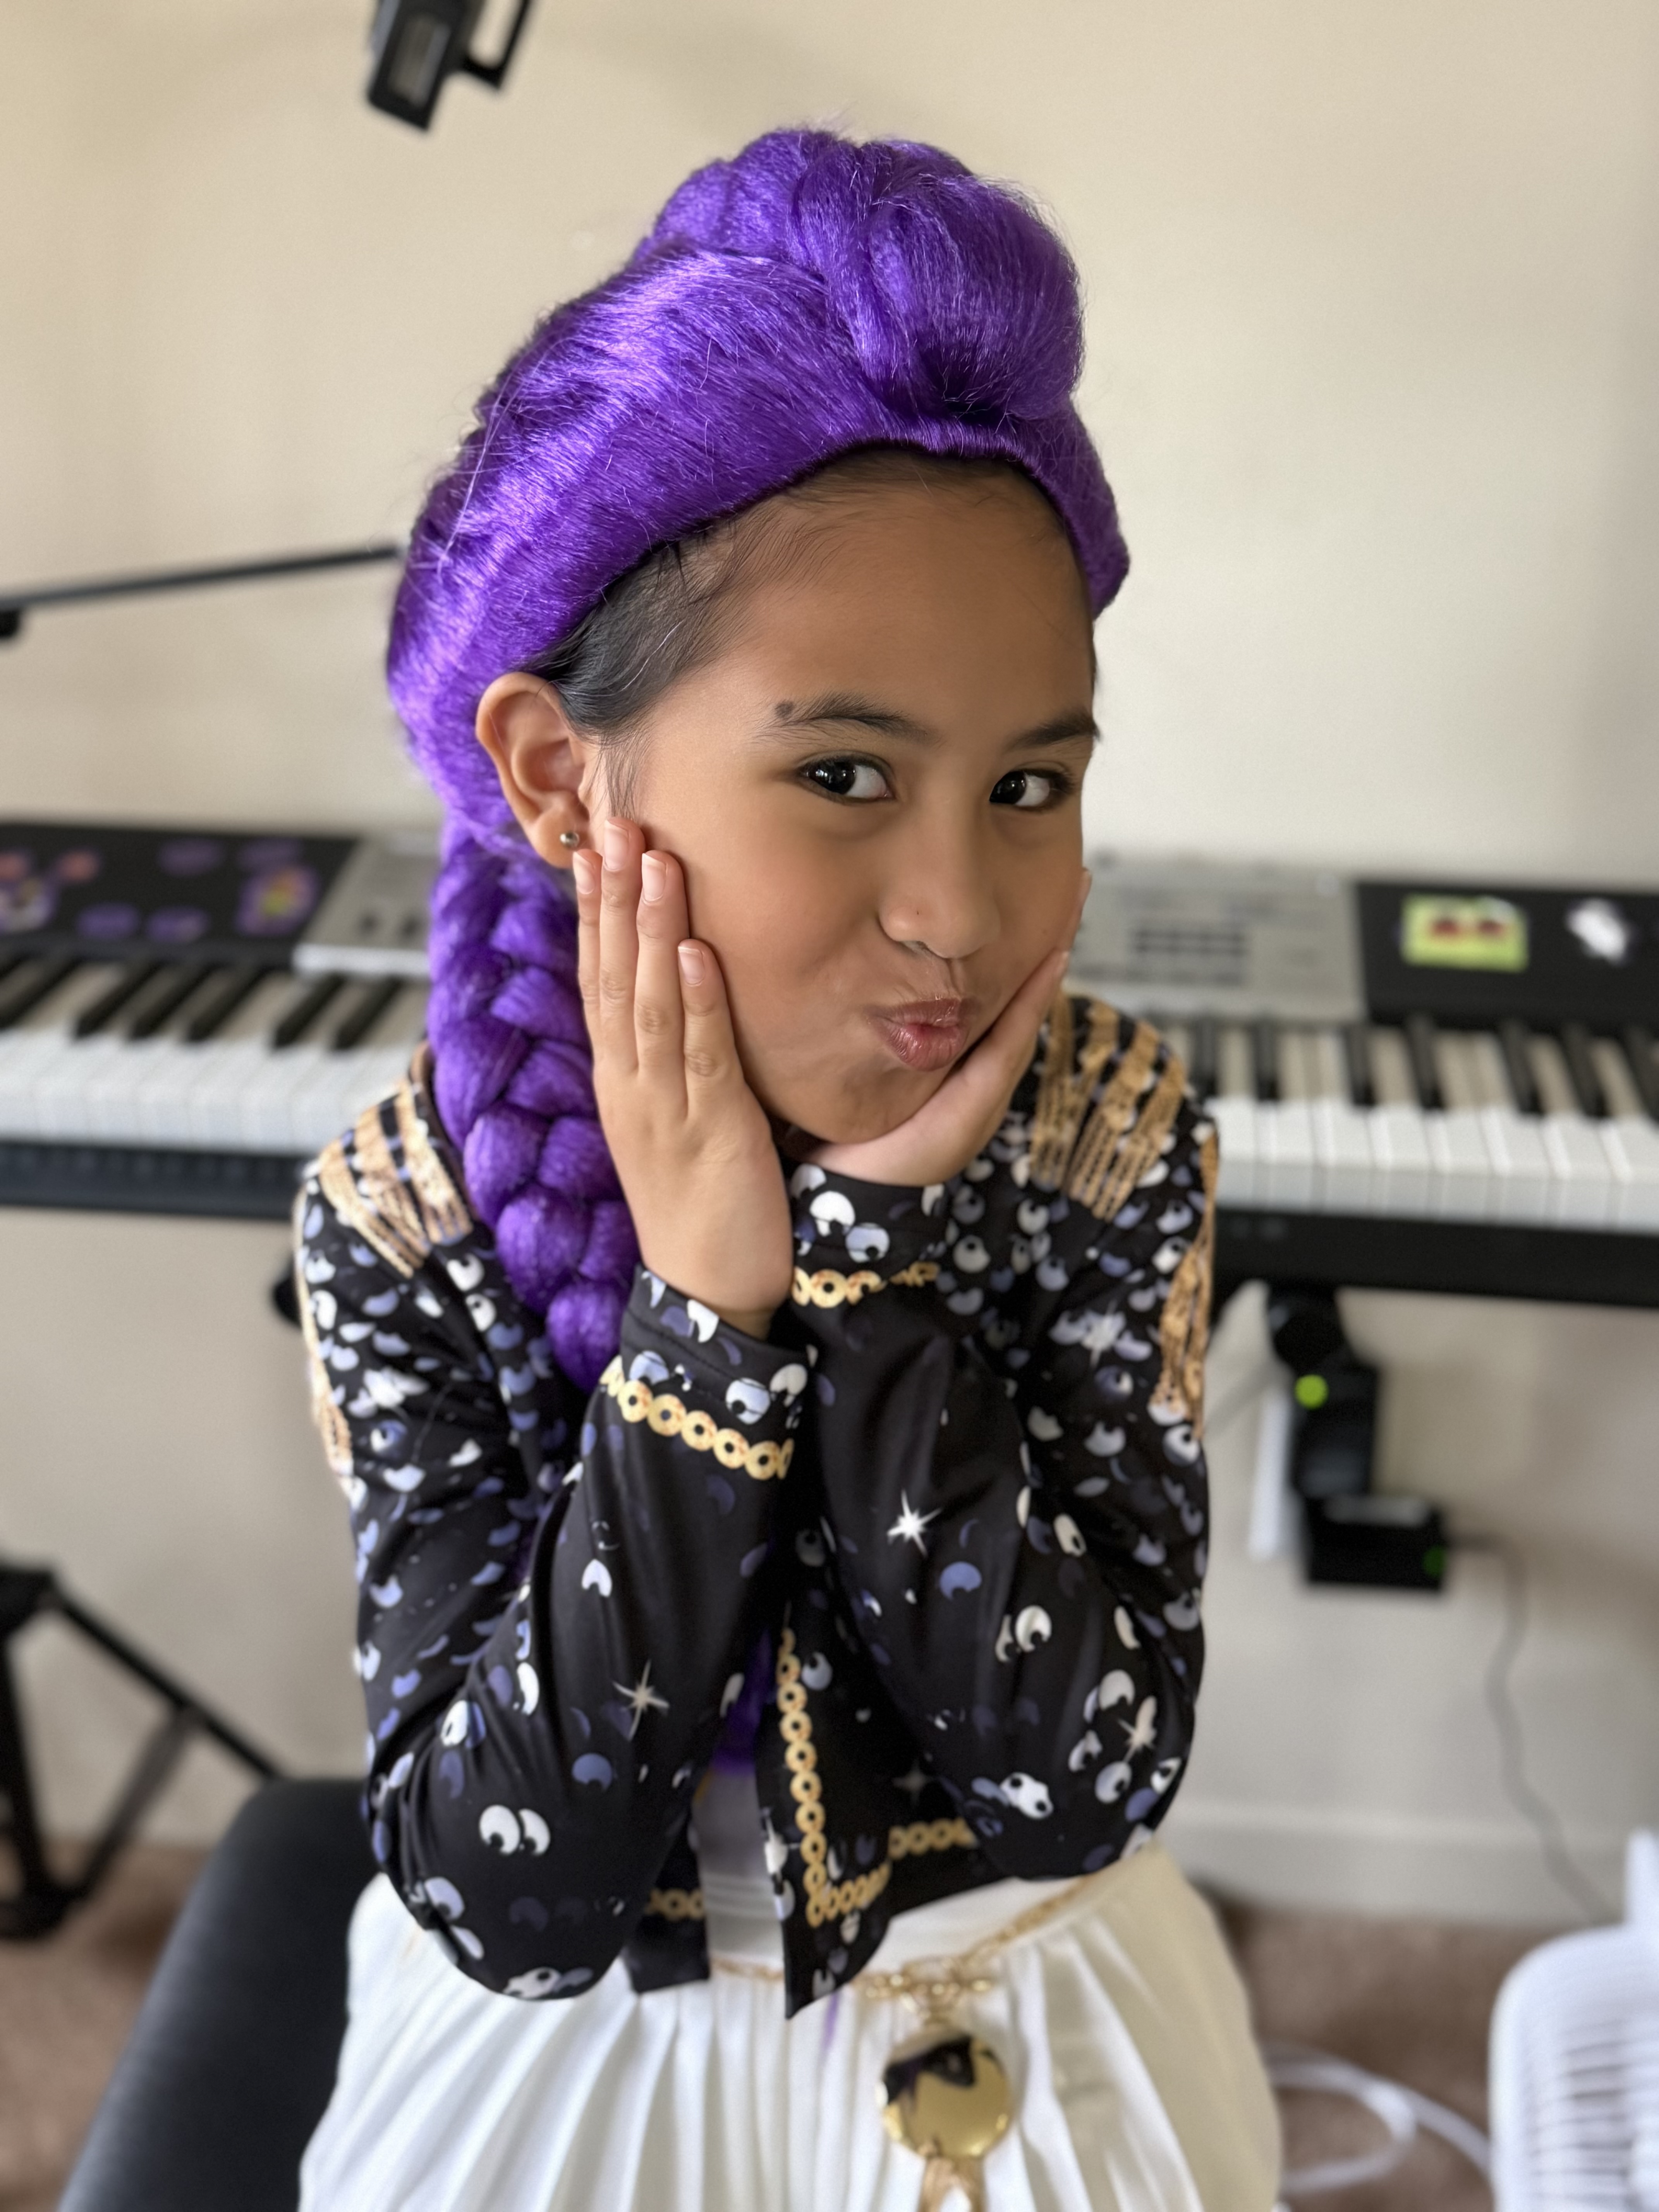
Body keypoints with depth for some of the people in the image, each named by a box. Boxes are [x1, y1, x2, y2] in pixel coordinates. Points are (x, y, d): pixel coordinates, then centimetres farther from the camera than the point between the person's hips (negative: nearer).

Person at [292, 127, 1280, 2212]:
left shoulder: (1114, 1136, -19)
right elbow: (510, 1905, -23)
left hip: (1031, 2037, 1)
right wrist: (708, 1319, -32)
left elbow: (1094, 1791, -21)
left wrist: (870, 1254, -30)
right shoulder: (405, 1216, -20)